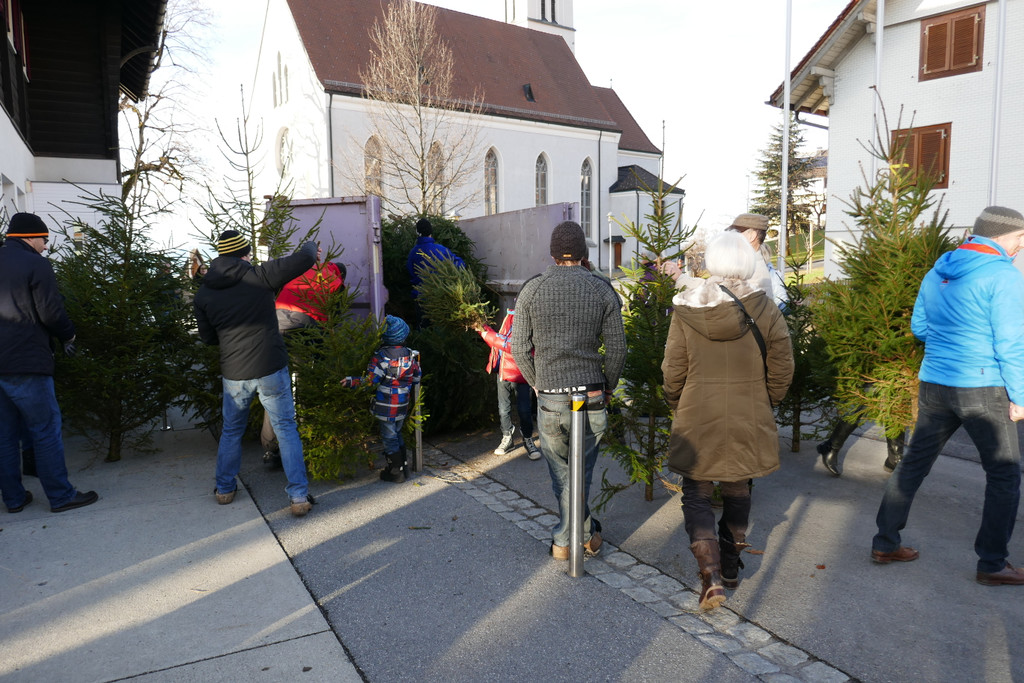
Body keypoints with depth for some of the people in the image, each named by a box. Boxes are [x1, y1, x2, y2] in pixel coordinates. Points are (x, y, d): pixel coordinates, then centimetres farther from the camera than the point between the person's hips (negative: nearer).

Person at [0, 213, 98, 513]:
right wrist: (67, 335, 5)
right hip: (25, 364, -7)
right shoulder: (36, 264, -10)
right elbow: (51, 313, -14)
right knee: (45, 431, 0)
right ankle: (61, 496, 6)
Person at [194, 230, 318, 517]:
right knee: (286, 430, 7)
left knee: (231, 431, 23)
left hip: (233, 374, 3)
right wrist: (311, 247, 11)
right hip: (271, 369, -3)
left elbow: (208, 338, 9)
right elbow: (304, 259, -12)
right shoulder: (259, 276, -10)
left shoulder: (203, 294, 1)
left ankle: (224, 489, 36)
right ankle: (299, 496, 6)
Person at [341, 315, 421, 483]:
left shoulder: (380, 356, -16)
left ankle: (396, 472, 12)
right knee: (397, 434, 22)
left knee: (389, 437, 5)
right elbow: (416, 378, 10)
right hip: (403, 404, 6)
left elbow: (371, 380, -19)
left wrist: (352, 381, -14)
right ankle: (403, 466, 29)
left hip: (386, 406, -6)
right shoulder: (411, 354, 2)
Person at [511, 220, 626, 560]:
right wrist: (607, 388, 14)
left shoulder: (532, 289, -1)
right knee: (581, 471, 15)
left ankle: (568, 541, 23)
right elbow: (616, 348, 0)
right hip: (591, 397, 0)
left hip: (549, 399, 0)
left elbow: (519, 347, 0)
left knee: (562, 473, 15)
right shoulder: (602, 290, -1)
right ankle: (584, 535, 25)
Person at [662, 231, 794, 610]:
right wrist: (762, 405, 15)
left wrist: (678, 408, 11)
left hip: (697, 422, -2)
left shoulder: (686, 311, -9)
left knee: (696, 494, 10)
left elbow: (673, 372, -6)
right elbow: (781, 371, -1)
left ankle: (711, 574, -5)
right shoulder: (765, 310, -7)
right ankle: (730, 566, 34)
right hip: (749, 423, 2)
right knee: (737, 493, 21)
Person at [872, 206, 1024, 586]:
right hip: (982, 389, -6)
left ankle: (885, 543, 20)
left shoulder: (936, 273, 9)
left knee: (914, 464, 13)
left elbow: (918, 327, 16)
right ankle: (992, 564, 16)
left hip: (934, 385, 7)